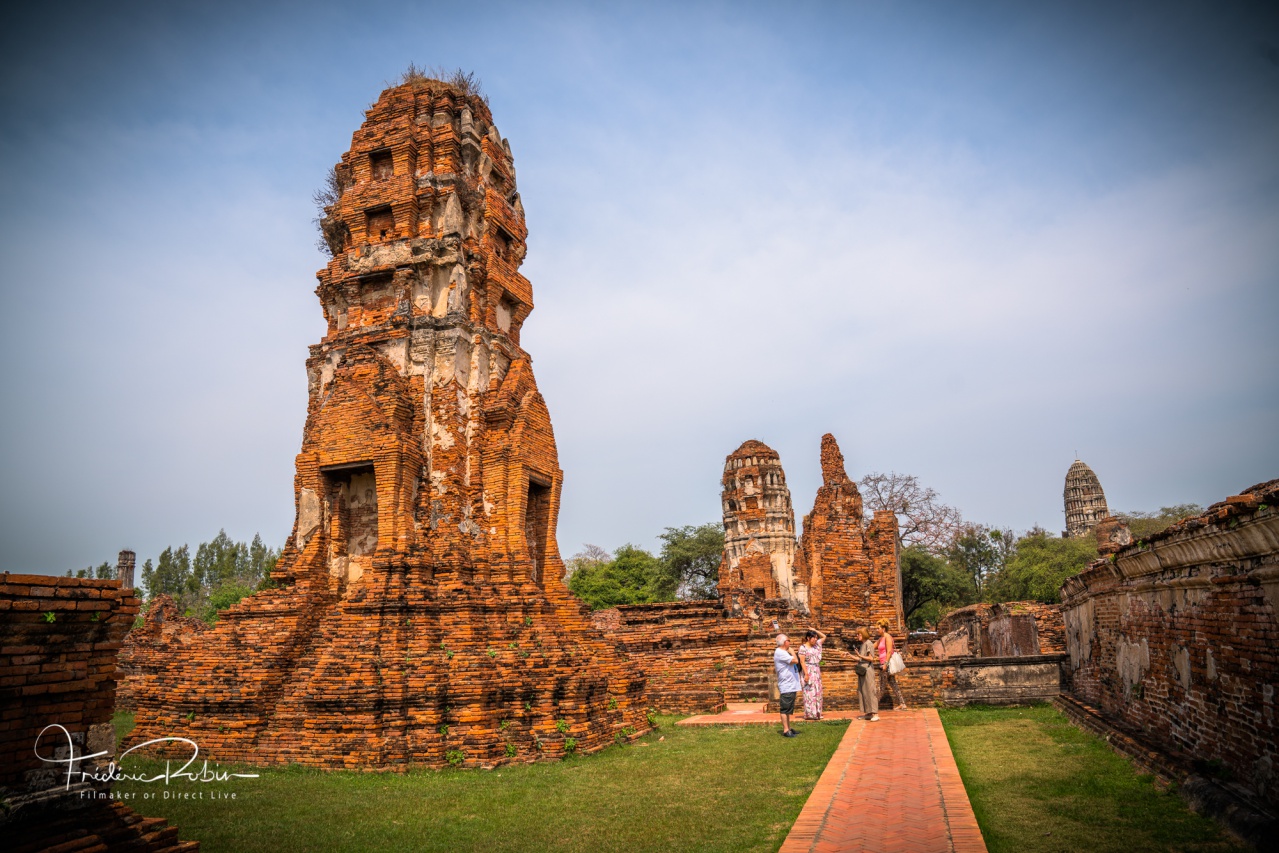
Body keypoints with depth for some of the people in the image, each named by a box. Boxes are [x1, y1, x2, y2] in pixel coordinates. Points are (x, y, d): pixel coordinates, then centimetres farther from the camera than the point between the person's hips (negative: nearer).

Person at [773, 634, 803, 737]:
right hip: (786, 686, -11)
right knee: (785, 709, -6)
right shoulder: (780, 653, -16)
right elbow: (795, 660, -20)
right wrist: (792, 651, -9)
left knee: (788, 709, 15)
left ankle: (788, 728, 21)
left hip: (791, 685, 11)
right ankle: (785, 730, -4)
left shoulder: (783, 653, 18)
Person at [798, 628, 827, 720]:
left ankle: (816, 713, 13)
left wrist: (815, 630, 9)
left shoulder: (816, 645, 11)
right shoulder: (803, 648, -9)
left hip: (817, 672, 7)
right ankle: (809, 714, -5)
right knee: (809, 692, -8)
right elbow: (802, 661, -13)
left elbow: (824, 636, 21)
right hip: (808, 671, -7)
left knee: (817, 692, 8)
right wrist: (806, 674, -20)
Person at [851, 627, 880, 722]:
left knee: (870, 690, -8)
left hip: (868, 669, -8)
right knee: (862, 691, 8)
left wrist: (860, 655, -18)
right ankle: (867, 712, 13)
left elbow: (871, 658, -12)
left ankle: (875, 714, -8)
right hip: (861, 670, 8)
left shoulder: (868, 644, -8)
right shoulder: (861, 645, 15)